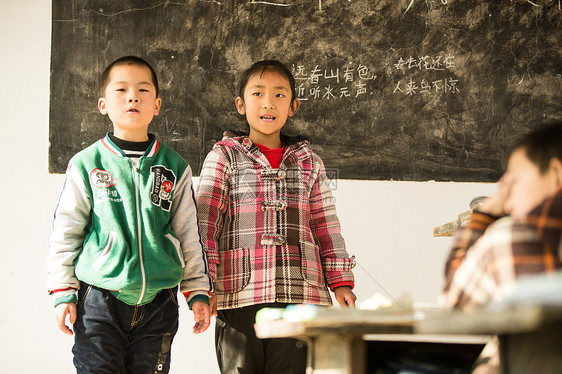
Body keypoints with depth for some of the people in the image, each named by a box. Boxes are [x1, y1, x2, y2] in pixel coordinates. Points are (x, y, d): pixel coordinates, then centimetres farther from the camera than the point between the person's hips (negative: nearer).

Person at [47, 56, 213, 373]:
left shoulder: (175, 168, 7)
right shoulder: (86, 165, 2)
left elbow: (189, 234, 10)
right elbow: (66, 232, 4)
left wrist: (198, 292, 6)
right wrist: (63, 292, 0)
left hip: (158, 303, 2)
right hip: (99, 300, -2)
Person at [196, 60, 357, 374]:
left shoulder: (310, 163, 16)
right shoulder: (223, 158, 8)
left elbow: (327, 229, 16)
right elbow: (204, 224, 0)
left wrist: (341, 282, 7)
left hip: (301, 296, 2)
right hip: (240, 297, -2)